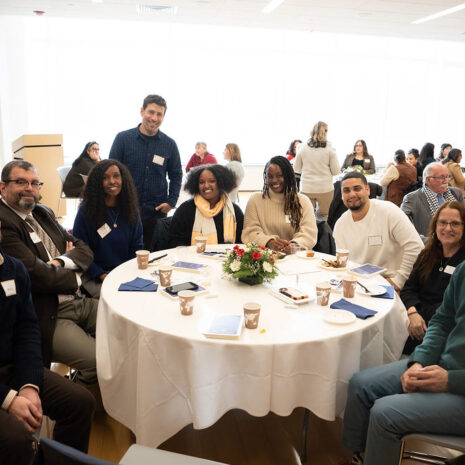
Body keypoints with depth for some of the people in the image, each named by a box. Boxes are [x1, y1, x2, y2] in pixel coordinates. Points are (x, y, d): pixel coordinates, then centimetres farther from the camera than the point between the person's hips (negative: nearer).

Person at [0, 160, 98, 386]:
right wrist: (74, 278, -4)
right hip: (48, 318, -8)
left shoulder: (44, 213, 15)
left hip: (78, 302, 9)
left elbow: (84, 250, 13)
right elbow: (36, 273, -21)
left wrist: (61, 262, -9)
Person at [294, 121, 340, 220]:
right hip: (325, 188, -1)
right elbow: (336, 171, -3)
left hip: (306, 189, 1)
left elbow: (296, 169, 7)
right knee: (324, 217, 9)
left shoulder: (302, 147, -2)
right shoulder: (329, 149, -6)